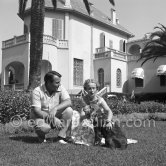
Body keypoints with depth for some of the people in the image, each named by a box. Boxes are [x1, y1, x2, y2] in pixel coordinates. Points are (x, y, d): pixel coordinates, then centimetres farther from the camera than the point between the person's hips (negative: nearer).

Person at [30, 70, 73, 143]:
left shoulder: (60, 89, -6)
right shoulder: (37, 91, -15)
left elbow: (68, 102, -20)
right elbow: (36, 111, -22)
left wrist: (55, 108, -38)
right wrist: (54, 119, -33)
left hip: (56, 116, 4)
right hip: (41, 116, -3)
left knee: (69, 110, -23)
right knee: (44, 127, -37)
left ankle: (62, 137, -14)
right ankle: (41, 136, 1)